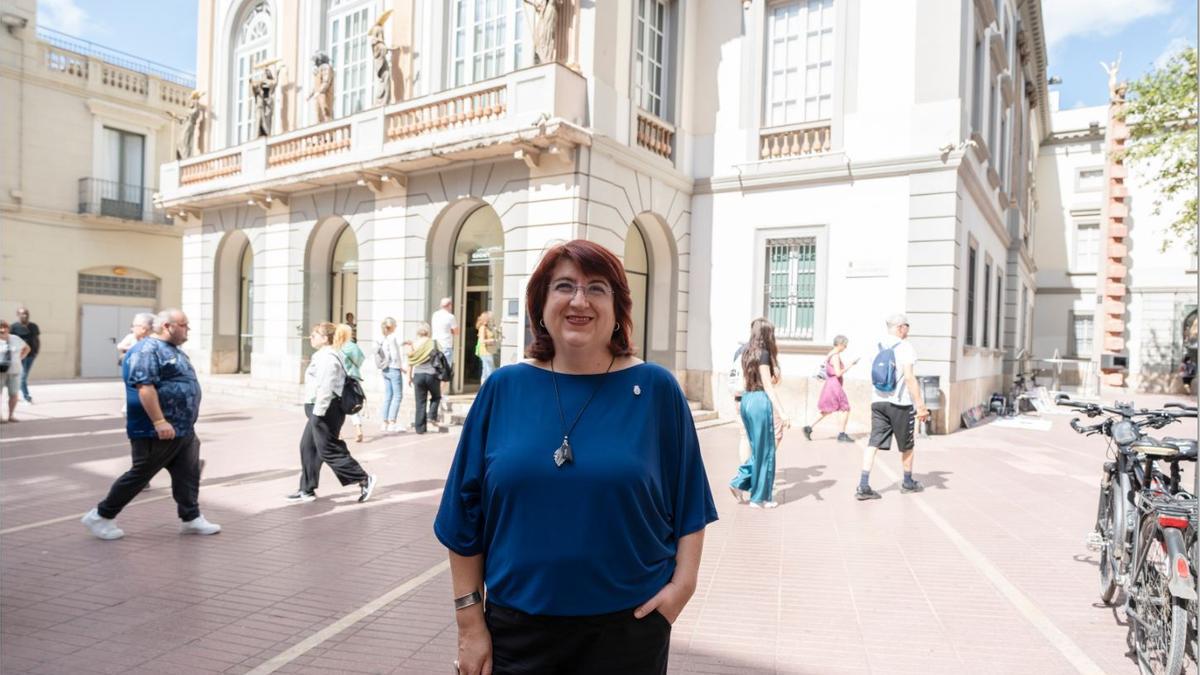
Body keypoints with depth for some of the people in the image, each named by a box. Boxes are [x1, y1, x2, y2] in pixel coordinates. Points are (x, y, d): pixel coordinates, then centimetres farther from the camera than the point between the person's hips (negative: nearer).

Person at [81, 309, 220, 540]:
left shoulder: (174, 350, 17)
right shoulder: (147, 351, -15)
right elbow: (144, 387, -24)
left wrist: (187, 424, 24)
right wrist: (159, 422, -28)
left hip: (183, 430, 9)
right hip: (156, 432, -9)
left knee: (188, 475, 8)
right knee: (140, 475, 2)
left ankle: (191, 518, 15)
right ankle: (101, 516, 18)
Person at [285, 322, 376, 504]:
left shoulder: (327, 357, -18)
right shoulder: (324, 356, 16)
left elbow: (325, 388, -25)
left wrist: (318, 412, -23)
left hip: (325, 410, -11)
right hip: (319, 410, 11)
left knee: (329, 450, -5)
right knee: (308, 447, 13)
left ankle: (364, 479, 1)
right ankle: (307, 490, 22)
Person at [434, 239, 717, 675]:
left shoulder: (655, 388, -7)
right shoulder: (504, 388, -4)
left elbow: (688, 502, 0)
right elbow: (467, 511, -1)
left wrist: (684, 581, -10)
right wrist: (470, 620, -1)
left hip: (627, 625, 0)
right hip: (517, 625, 1)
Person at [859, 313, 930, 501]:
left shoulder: (878, 347, 11)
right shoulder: (905, 347, -8)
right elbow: (909, 377, -18)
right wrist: (920, 404, -17)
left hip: (877, 401, 5)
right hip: (900, 403, -5)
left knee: (873, 443, -1)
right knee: (907, 445, 15)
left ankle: (863, 487, -11)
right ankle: (908, 483, 31)